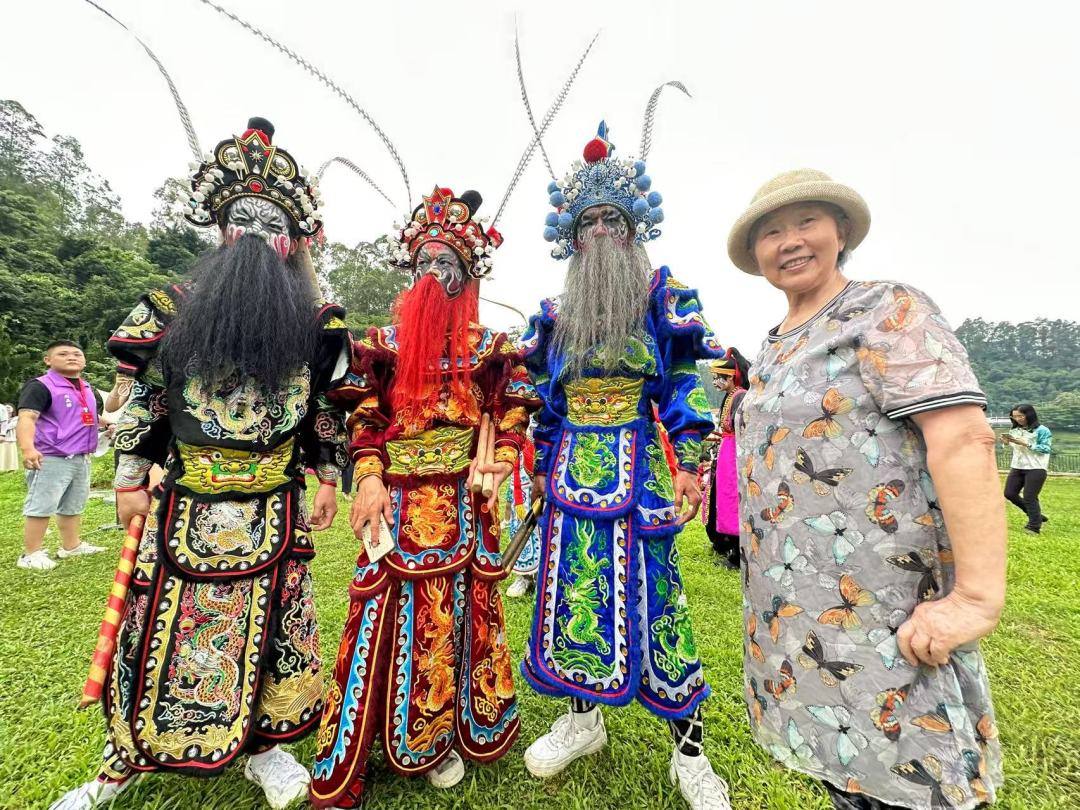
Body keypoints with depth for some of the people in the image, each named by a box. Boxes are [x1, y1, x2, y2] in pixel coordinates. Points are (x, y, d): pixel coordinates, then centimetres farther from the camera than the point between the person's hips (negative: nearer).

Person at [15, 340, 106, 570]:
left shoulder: (88, 389, 15)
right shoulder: (40, 386, -11)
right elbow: (26, 418, -24)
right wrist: (28, 448, -37)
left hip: (82, 458, 8)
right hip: (51, 458, -8)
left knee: (73, 506, 16)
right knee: (41, 507, -2)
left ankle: (71, 546, 27)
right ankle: (31, 554, 7)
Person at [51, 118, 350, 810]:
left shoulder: (314, 323, 2)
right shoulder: (173, 309, 2)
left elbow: (329, 409, 5)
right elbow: (140, 399, 6)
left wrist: (329, 480, 4)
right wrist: (131, 480, 3)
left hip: (277, 509, 0)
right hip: (186, 504, 1)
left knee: (270, 627, 10)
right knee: (163, 627, 11)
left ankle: (263, 746, 31)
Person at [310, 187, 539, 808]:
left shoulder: (488, 348, 6)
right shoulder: (387, 343, 8)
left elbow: (513, 419, 3)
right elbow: (366, 419, 5)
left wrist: (498, 466, -12)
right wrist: (370, 479, -7)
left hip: (461, 503, 0)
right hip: (398, 501, 1)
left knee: (456, 611, 7)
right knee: (386, 613, 4)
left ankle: (446, 738, 30)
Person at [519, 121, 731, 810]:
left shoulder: (662, 296, 4)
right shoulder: (556, 312, 13)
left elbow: (686, 382, -3)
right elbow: (543, 398, 15)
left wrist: (690, 461, -13)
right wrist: (544, 467, 12)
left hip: (638, 467, -3)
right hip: (572, 465, 4)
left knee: (653, 593, 1)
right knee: (575, 590, 10)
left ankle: (690, 752, 22)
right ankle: (583, 720, 33)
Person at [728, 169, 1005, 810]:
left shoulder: (888, 312, -10)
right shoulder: (776, 346, 13)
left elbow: (964, 438, -21)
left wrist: (978, 596, -26)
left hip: (879, 613, -7)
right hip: (793, 607, 7)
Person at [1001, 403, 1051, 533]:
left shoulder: (1042, 430, -7)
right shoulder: (1015, 430, 9)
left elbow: (1045, 449, -13)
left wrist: (1025, 443, -21)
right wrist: (1007, 443, -2)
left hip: (1036, 468, -6)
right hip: (1017, 467, 7)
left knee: (1029, 497, -6)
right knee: (1009, 494, 4)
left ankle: (1034, 526, 9)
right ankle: (1036, 516, 24)